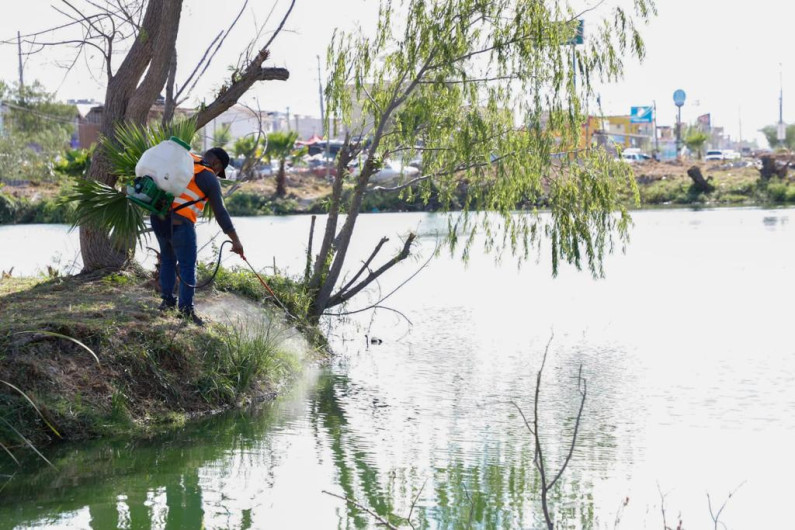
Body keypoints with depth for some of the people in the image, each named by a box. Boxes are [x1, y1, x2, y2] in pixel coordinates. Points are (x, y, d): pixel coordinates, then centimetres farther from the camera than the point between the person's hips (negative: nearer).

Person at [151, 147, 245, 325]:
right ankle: (186, 309, 0)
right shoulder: (209, 179, 0)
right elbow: (220, 212, -2)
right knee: (187, 266, 1)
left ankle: (167, 300, 29)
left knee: (168, 259, 22)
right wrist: (235, 240, 2)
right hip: (179, 223, -7)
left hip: (158, 217, 7)